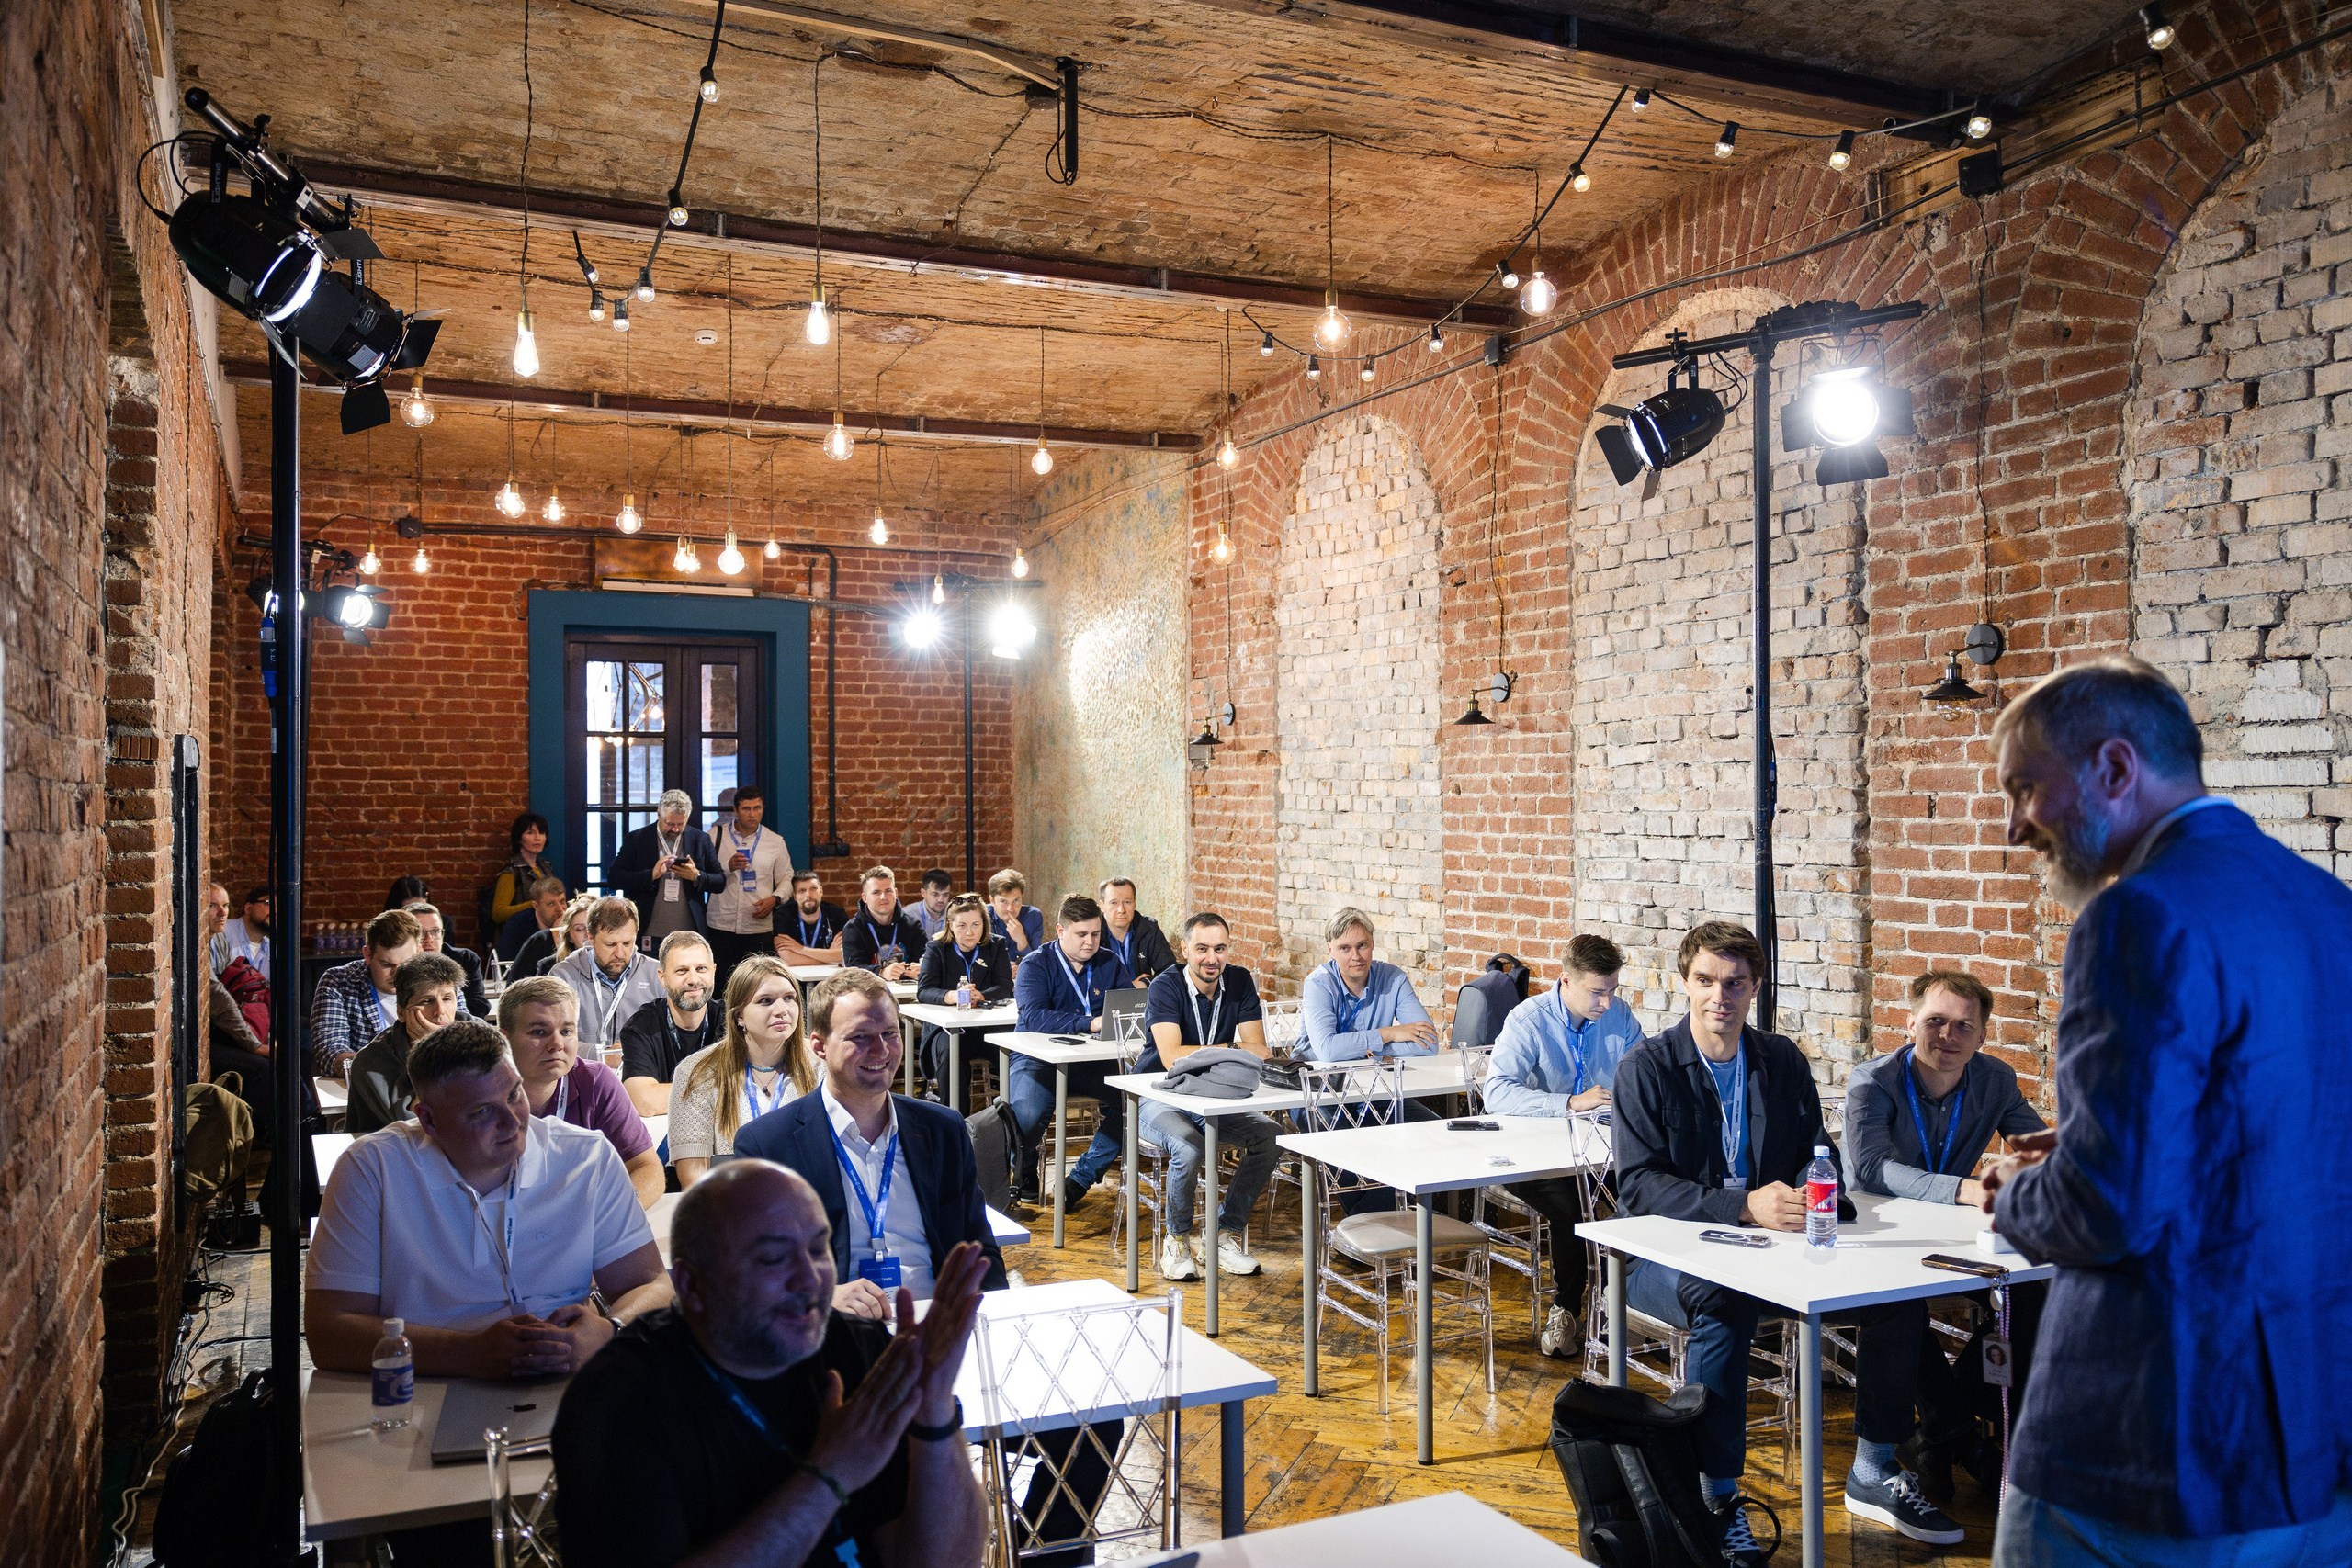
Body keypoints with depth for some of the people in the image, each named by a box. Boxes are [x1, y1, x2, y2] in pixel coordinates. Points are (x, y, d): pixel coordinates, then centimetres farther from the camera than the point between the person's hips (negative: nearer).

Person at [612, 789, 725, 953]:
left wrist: (697, 876, -11)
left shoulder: (701, 839, 8)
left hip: (689, 934, 1)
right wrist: (651, 875, -16)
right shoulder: (636, 839, 3)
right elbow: (615, 876, -3)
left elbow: (720, 881, 9)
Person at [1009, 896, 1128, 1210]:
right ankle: (1024, 1176, 1)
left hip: (1092, 1060, 3)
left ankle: (1081, 1179, -7)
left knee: (1130, 1100, -25)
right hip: (1039, 1058, -3)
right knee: (1026, 1111, -33)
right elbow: (1033, 1017, -21)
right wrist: (1089, 1024, -31)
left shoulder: (1110, 965, 9)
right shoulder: (1035, 966, -4)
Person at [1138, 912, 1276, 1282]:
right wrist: (1228, 1050, -18)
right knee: (1189, 1149, -34)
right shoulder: (1165, 987, -14)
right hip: (1161, 1098, -4)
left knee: (1271, 1136, -20)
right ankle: (1177, 1239, -7)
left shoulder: (1240, 982, -1)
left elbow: (1259, 1052, -6)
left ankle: (1226, 1235, -6)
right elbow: (1172, 1058, -26)